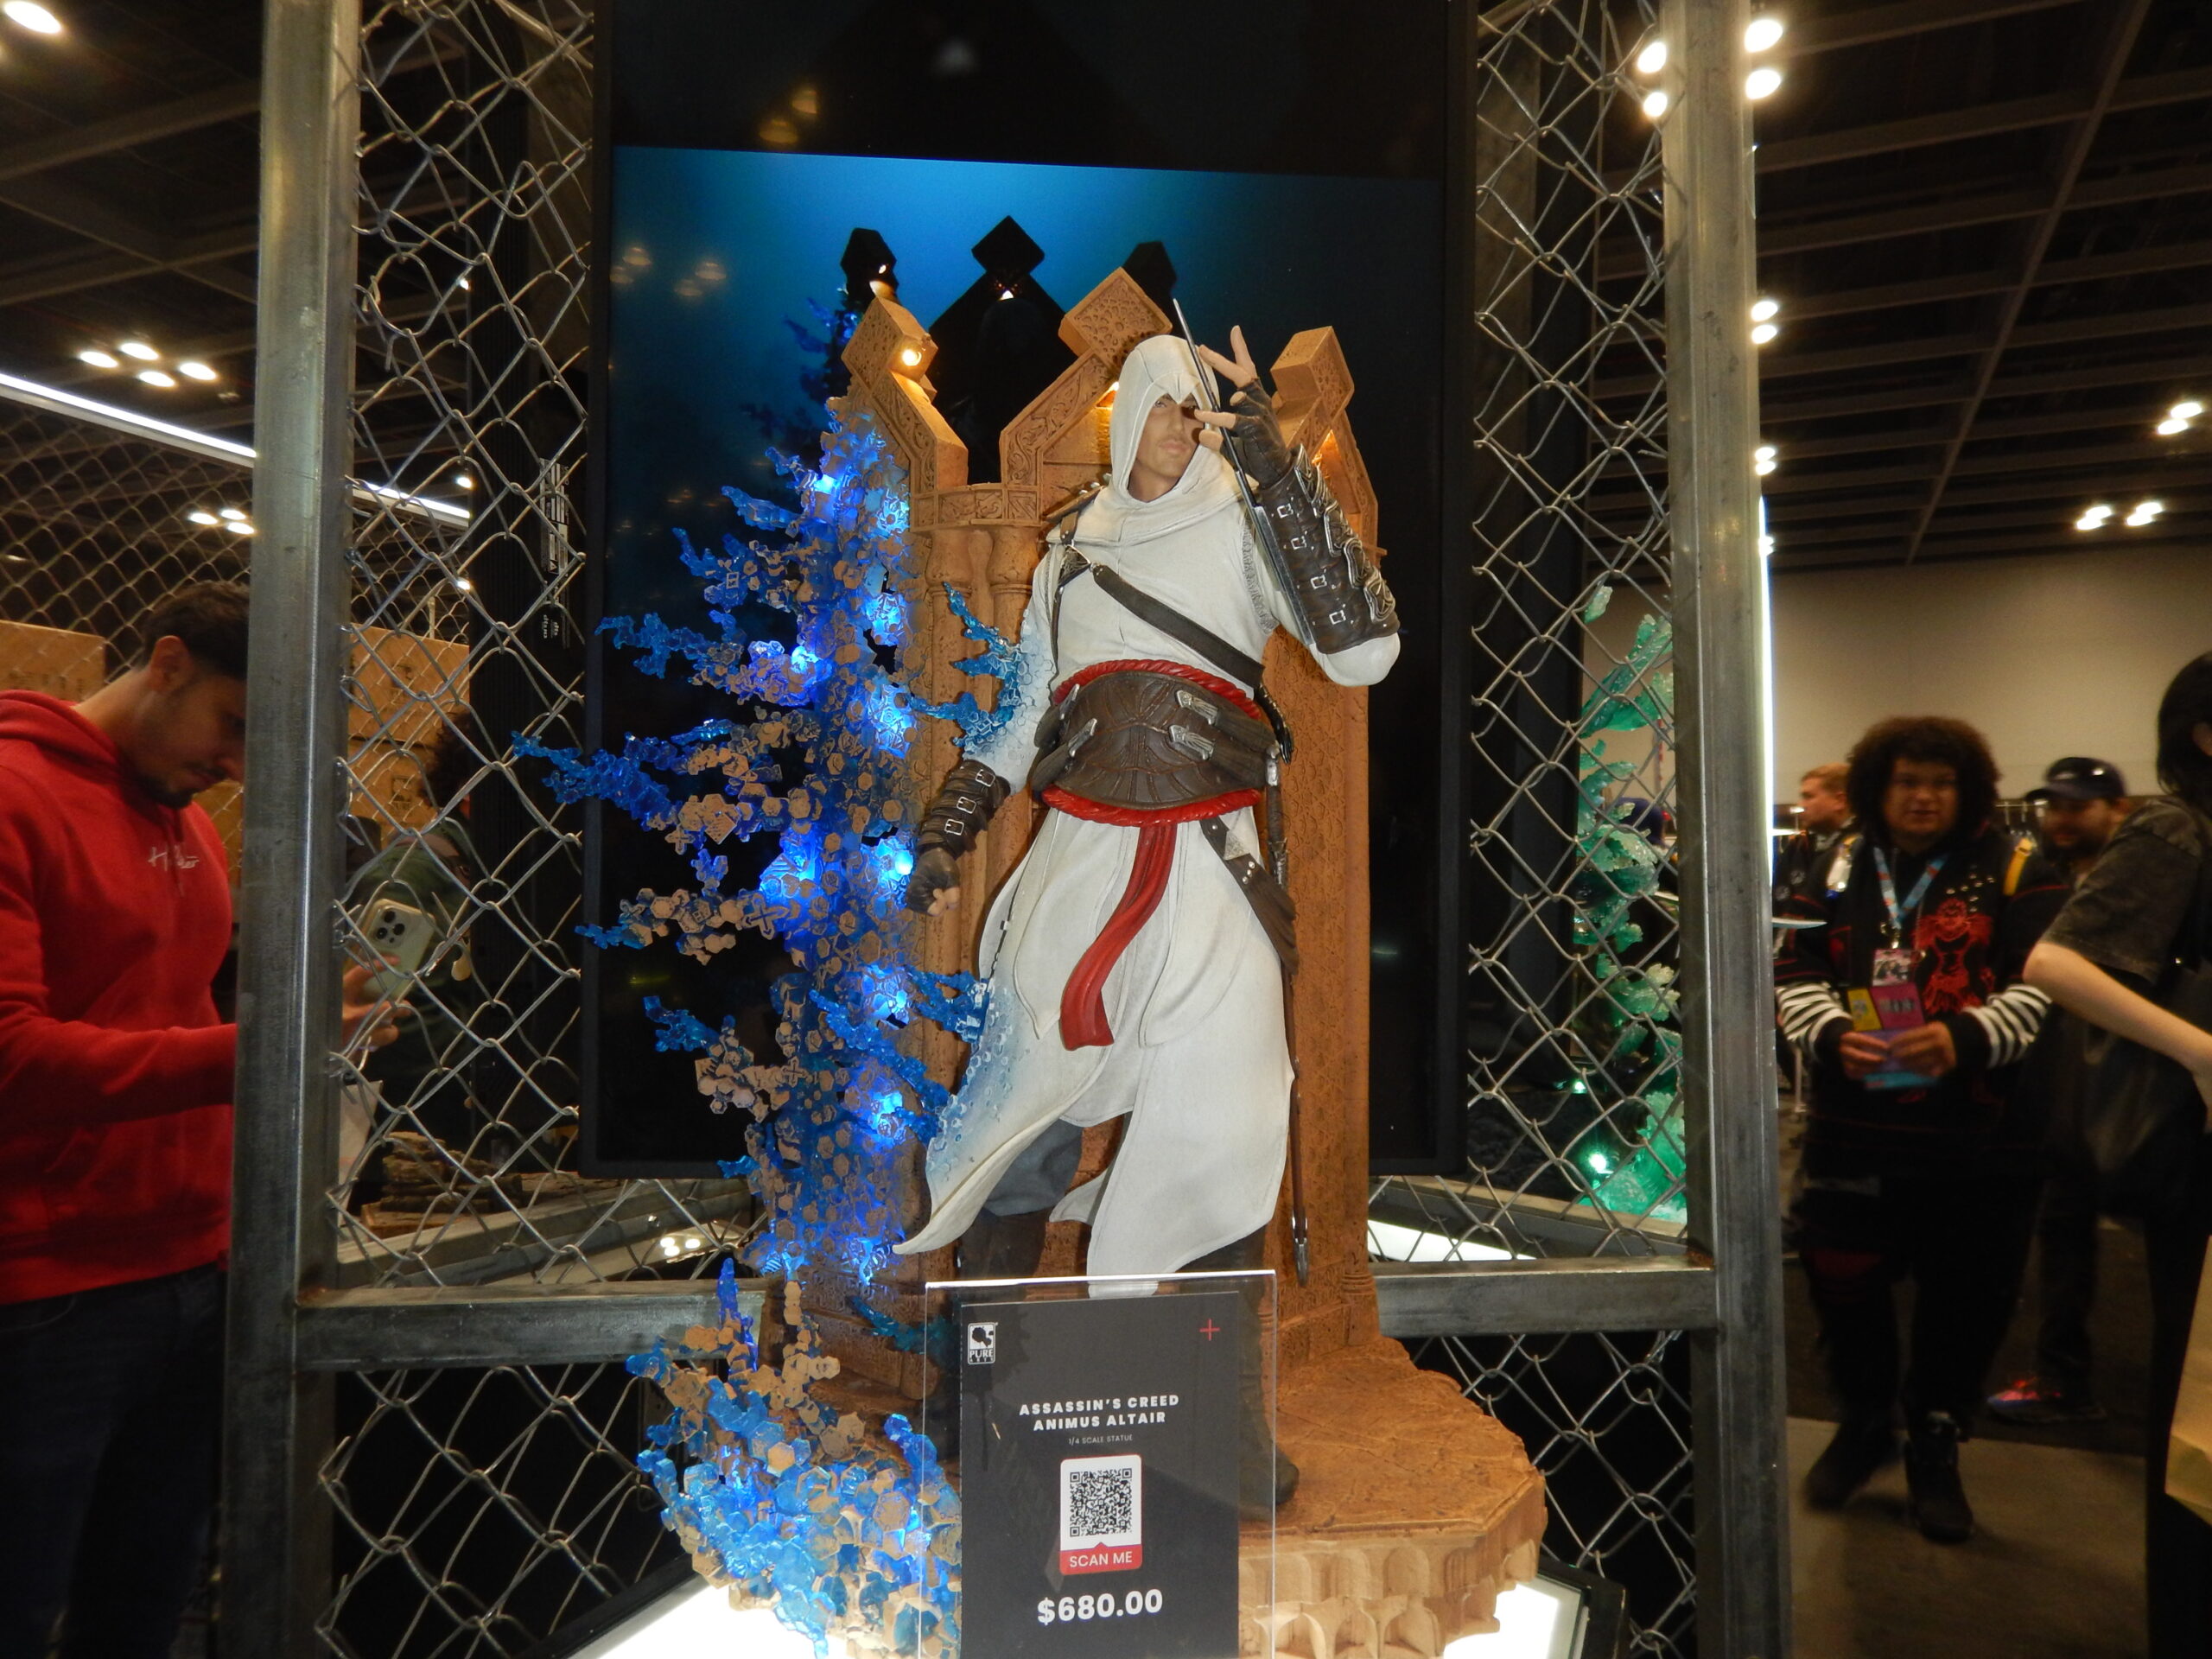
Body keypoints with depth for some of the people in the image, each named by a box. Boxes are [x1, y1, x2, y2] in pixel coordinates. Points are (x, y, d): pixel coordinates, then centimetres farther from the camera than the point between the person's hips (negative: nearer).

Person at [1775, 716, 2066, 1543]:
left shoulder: (2013, 870, -2)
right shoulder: (1838, 870, 7)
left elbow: (2049, 983, -10)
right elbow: (1796, 974, 3)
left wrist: (1964, 1037, -25)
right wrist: (1831, 1036, -16)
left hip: (1980, 1140, -2)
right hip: (1854, 1131, 2)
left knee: (1965, 1300, 10)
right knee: (1844, 1282, 11)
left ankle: (1935, 1448, 31)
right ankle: (1864, 1421, 36)